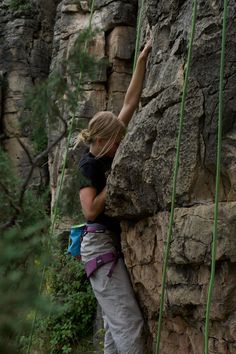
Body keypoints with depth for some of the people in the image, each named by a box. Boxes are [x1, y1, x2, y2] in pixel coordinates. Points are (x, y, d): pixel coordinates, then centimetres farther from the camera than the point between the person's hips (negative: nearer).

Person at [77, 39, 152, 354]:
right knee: (129, 321, -10)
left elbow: (130, 103, 8)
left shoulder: (108, 154, 7)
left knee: (115, 322, 9)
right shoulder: (89, 164, -12)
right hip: (101, 245, -8)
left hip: (113, 243, 8)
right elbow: (91, 211, -21)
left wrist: (142, 59, 9)